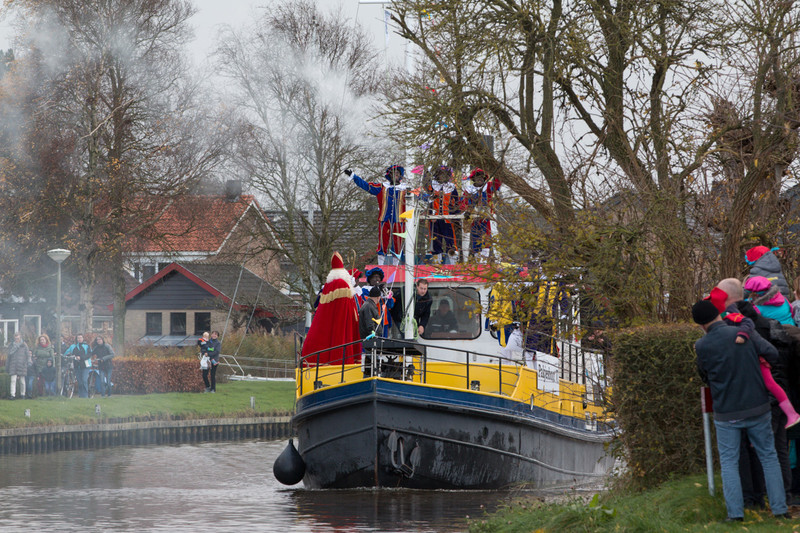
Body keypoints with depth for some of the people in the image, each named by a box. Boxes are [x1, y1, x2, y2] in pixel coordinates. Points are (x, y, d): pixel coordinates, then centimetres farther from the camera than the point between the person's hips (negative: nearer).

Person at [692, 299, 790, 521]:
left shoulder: (702, 346, -10)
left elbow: (704, 376, 5)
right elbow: (772, 353, -11)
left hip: (727, 413, -1)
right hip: (757, 408, 1)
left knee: (729, 462, 8)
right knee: (768, 457, 12)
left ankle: (735, 512, -3)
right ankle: (779, 507, 8)